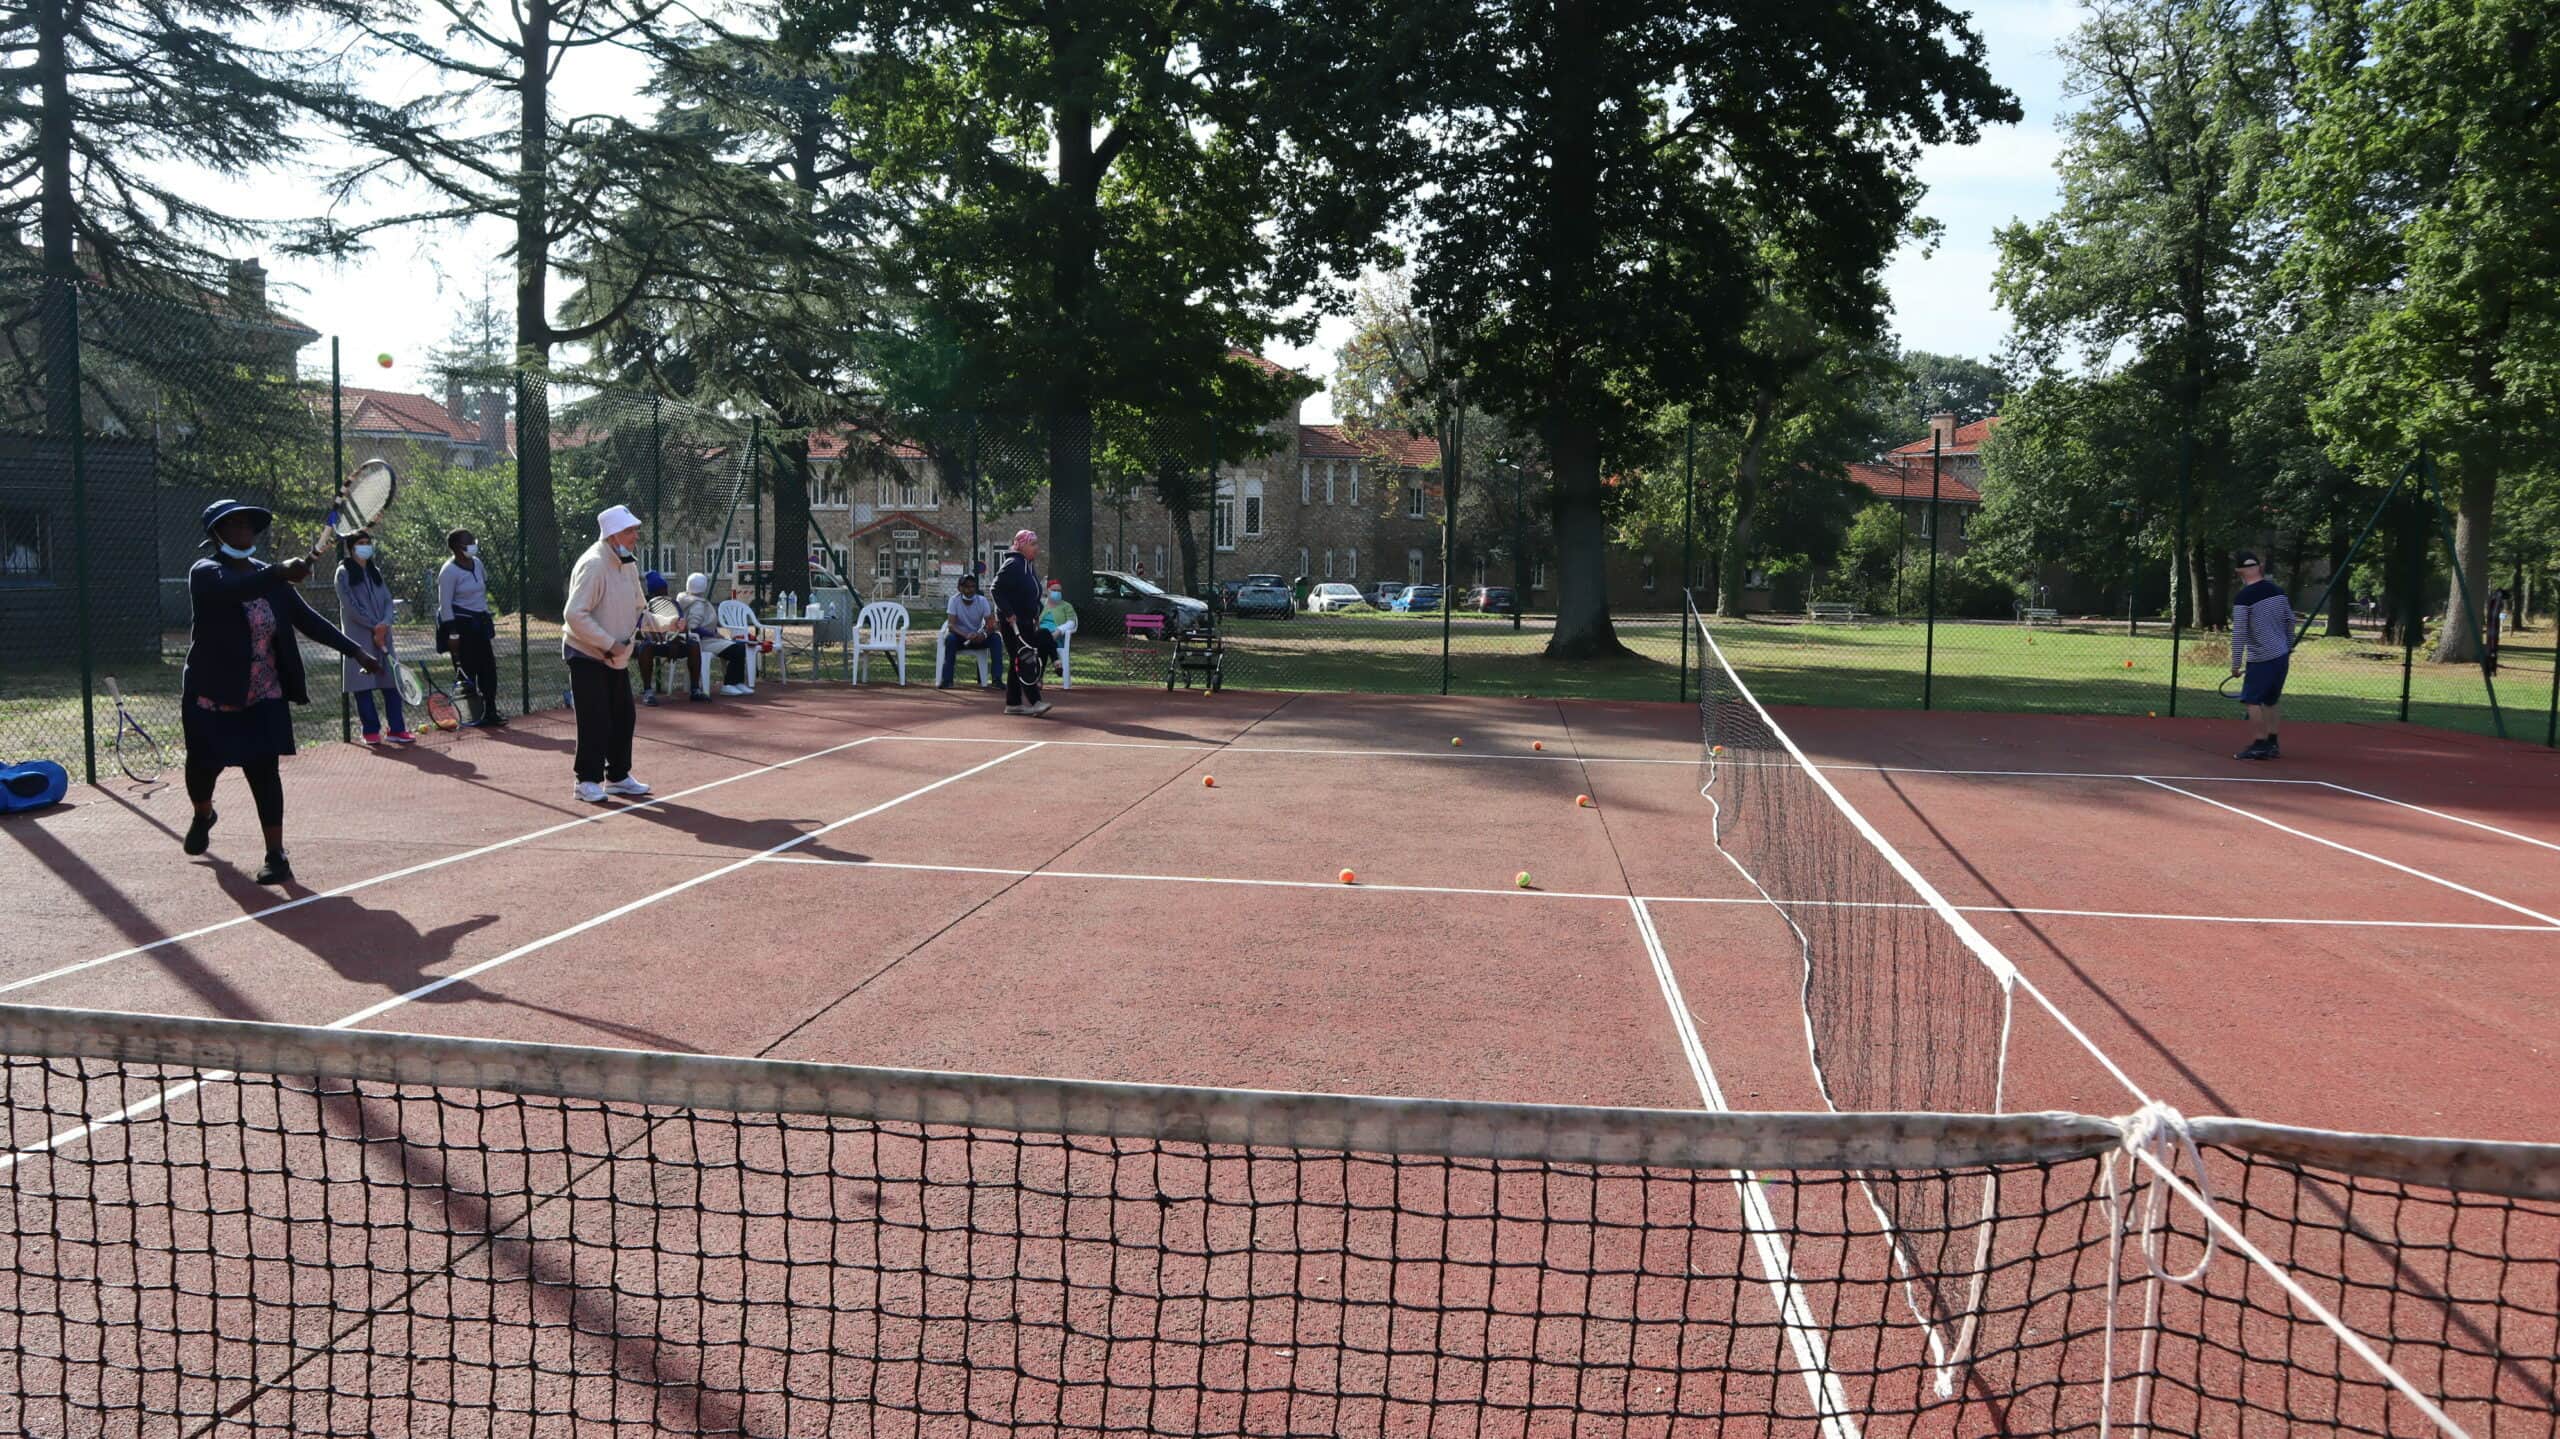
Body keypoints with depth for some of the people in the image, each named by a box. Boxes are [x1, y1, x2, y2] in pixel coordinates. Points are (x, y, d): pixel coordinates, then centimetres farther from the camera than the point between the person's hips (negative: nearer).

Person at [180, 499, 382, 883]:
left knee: (263, 770, -7)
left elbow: (306, 619, 7)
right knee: (204, 766, 13)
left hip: (263, 697, 2)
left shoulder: (269, 577, 4)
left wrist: (356, 652, 1)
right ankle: (203, 816, 47)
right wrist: (280, 573, -52)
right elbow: (233, 589, -35)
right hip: (210, 697, -2)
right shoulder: (204, 573, -11)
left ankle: (276, 855, -3)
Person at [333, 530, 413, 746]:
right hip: (358, 637, -5)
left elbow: (387, 600, 8)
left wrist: (385, 624, -9)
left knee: (391, 682, 0)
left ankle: (397, 729, 1)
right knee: (363, 684, -2)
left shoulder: (375, 571, 14)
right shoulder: (344, 573, -2)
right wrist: (374, 625, -12)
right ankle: (371, 730, 3)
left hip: (382, 635, 5)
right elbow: (351, 605, -9)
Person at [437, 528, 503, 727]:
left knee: (489, 668, 5)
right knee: (467, 672, -1)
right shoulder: (449, 571, -12)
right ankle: (474, 716, 5)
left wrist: (487, 618, 24)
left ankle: (490, 712, 12)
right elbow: (445, 605, -14)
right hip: (461, 625, -7)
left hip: (480, 622, 7)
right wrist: (453, 634, -17)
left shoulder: (477, 563, 9)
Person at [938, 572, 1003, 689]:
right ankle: (946, 679, -29)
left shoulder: (982, 600, -8)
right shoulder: (954, 600, -13)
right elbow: (951, 624, -21)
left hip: (978, 637, 2)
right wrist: (966, 635, -39)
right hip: (960, 636, -2)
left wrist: (984, 634, -37)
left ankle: (997, 678, -25)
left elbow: (991, 624, -13)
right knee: (950, 638, -34)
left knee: (995, 638, -25)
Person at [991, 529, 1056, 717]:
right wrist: (1008, 613, -22)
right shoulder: (1013, 564, -14)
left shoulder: (1030, 567, 15)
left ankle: (1013, 704, 15)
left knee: (1019, 661, 11)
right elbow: (997, 589, -19)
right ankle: (1034, 701, -15)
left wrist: (1036, 616, 15)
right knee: (1023, 660, -11)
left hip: (1026, 622, 10)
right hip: (1012, 621, -10)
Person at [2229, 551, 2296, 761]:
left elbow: (2239, 633, -16)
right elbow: (2290, 621, 15)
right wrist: (2288, 649, 25)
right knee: (2271, 701, 16)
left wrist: (2236, 663, -11)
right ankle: (2272, 744, 20)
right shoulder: (2277, 590, 6)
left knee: (2253, 701, 0)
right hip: (2282, 656, 7)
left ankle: (2260, 745, -2)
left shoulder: (2243, 598, -15)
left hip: (2261, 660, -7)